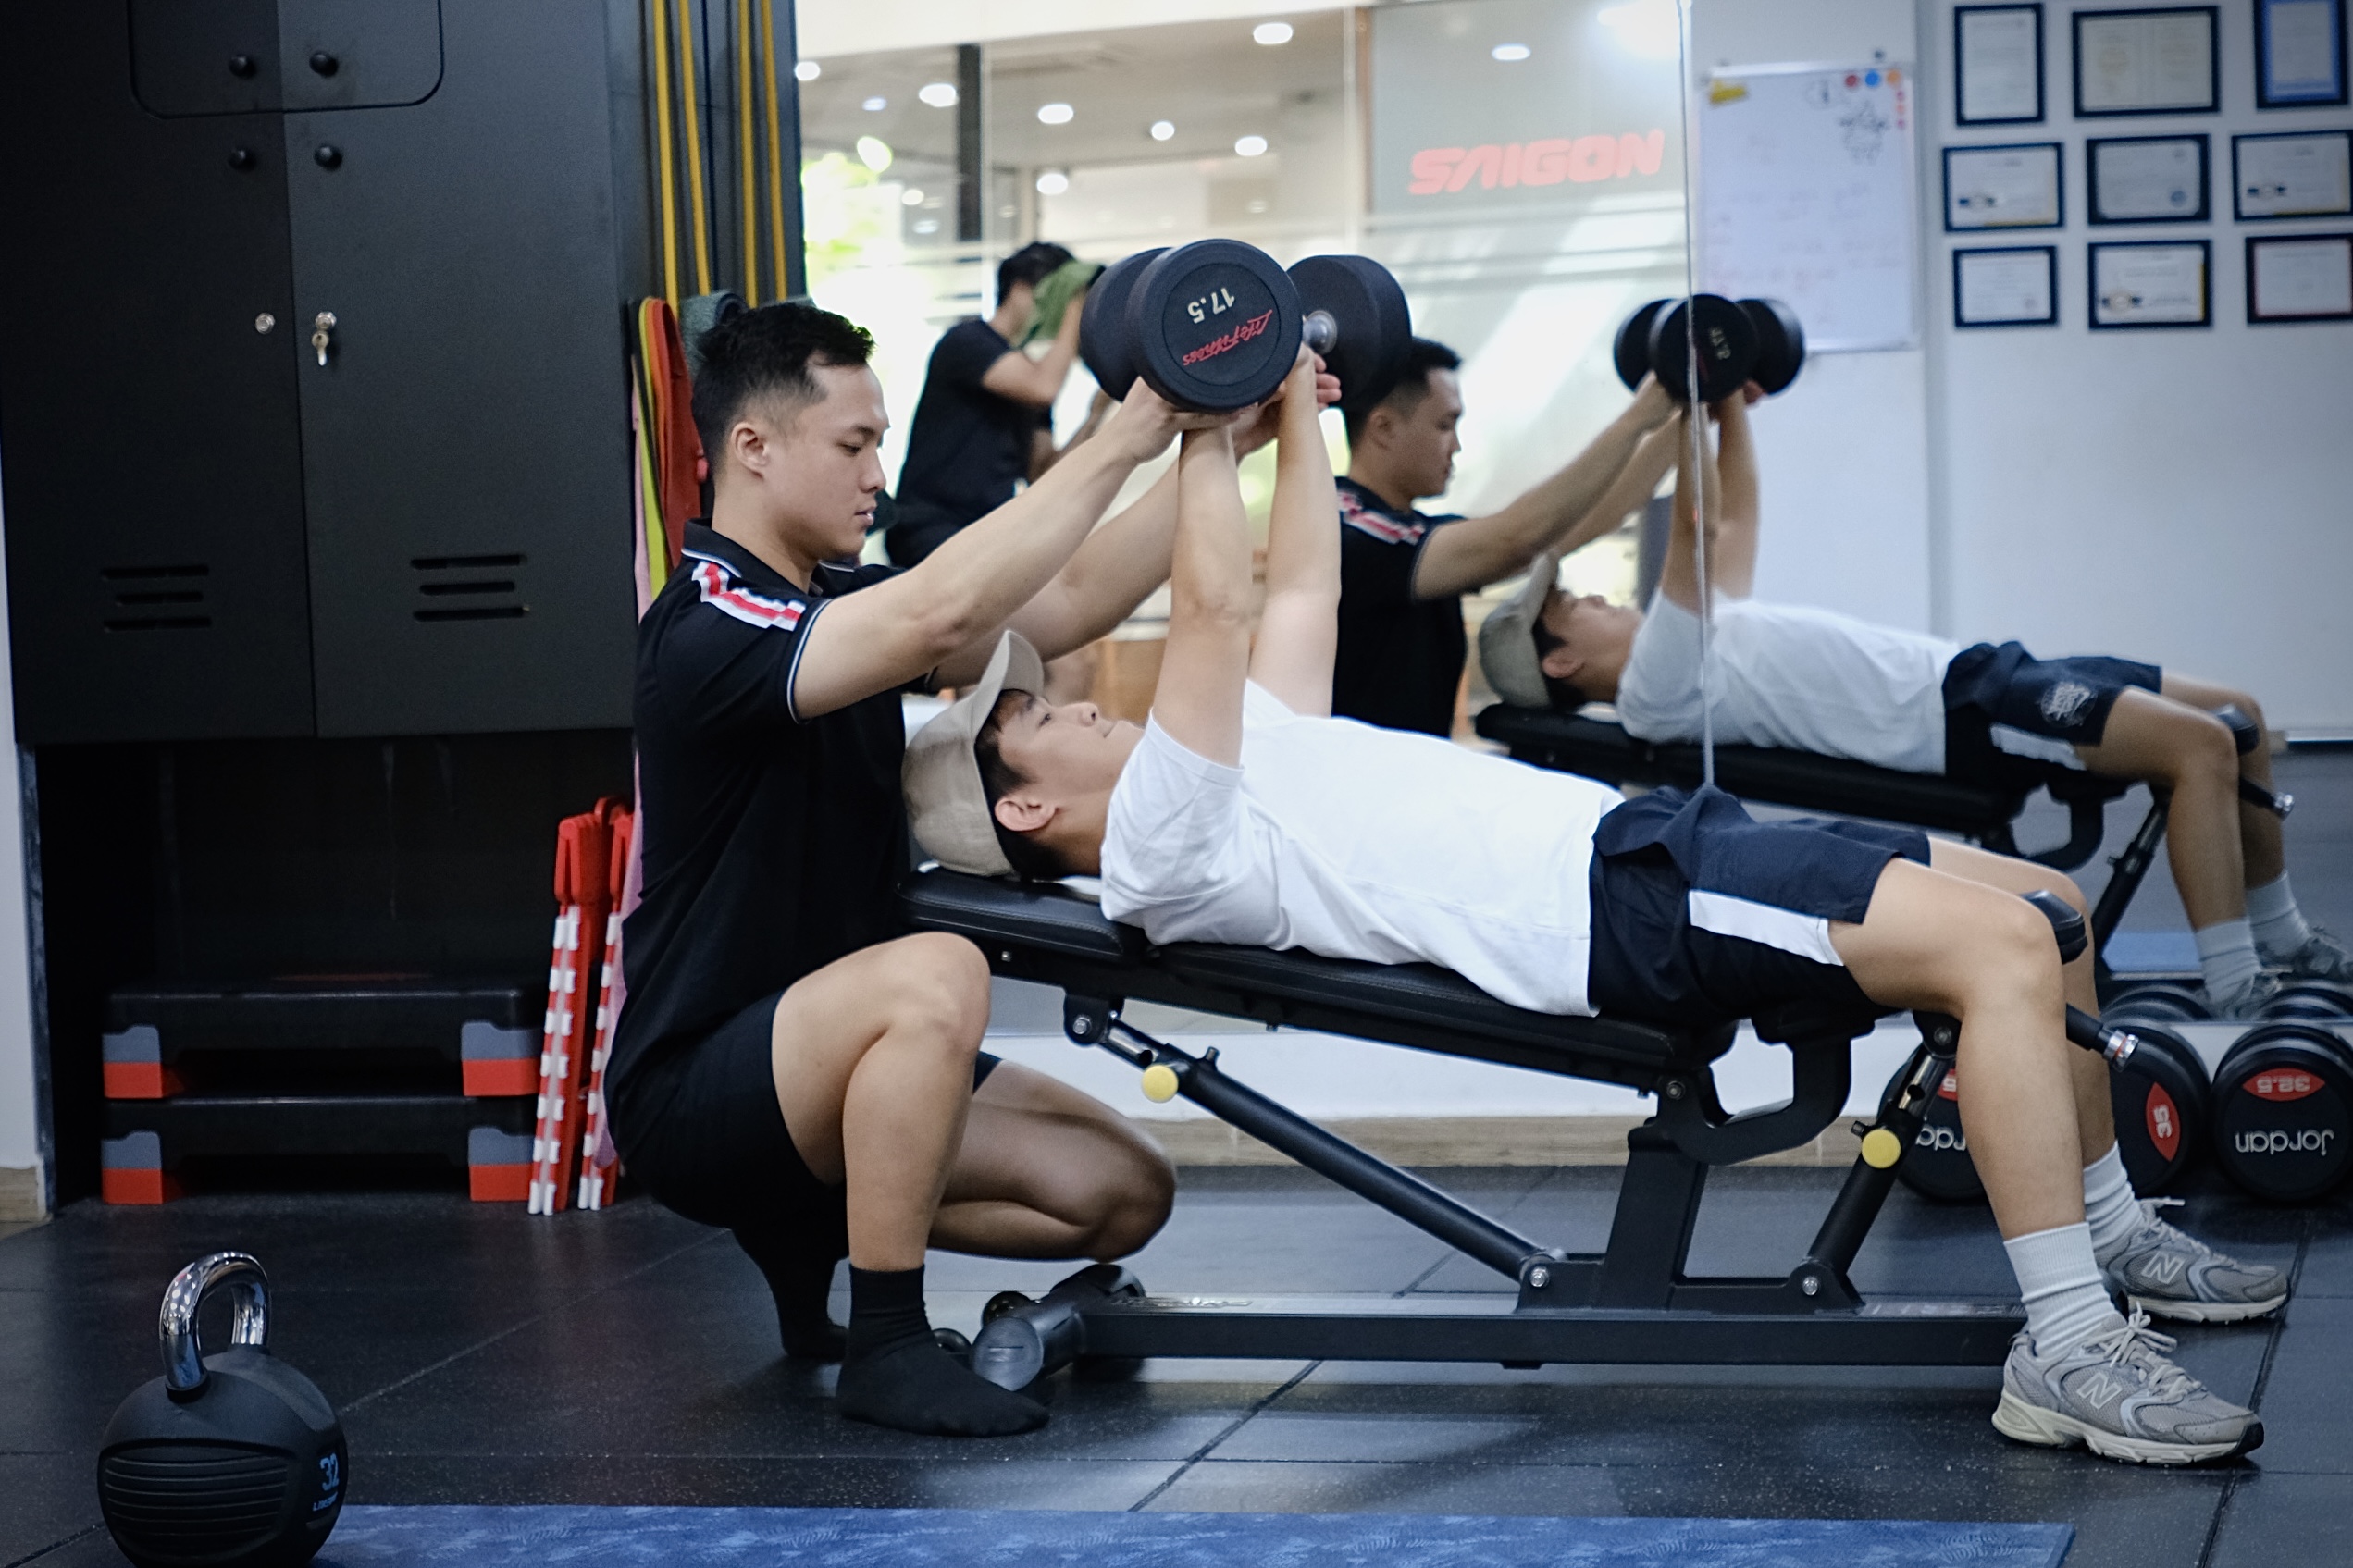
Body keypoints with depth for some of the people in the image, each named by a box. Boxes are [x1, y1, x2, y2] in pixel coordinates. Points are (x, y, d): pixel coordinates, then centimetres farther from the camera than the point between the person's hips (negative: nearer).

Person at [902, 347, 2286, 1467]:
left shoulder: (1236, 766, 23)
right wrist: (1203, 428, -8)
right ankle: (2069, 1350, -22)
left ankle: (2112, 1232, 25)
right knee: (2004, 947, -25)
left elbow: (1305, 585, 31)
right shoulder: (1154, 857, -7)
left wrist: (1294, 404, 32)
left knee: (2050, 907, 12)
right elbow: (1214, 604, -18)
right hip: (1619, 910, -10)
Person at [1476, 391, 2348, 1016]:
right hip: (1957, 718, -10)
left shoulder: (1701, 638, 20)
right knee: (2199, 746, -23)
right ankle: (2235, 993, -20)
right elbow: (1696, 522, -18)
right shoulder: (1655, 690, -10)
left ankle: (2281, 941, 22)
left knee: (2235, 718, 11)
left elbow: (1734, 519, 29)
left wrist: (1729, 402, 24)